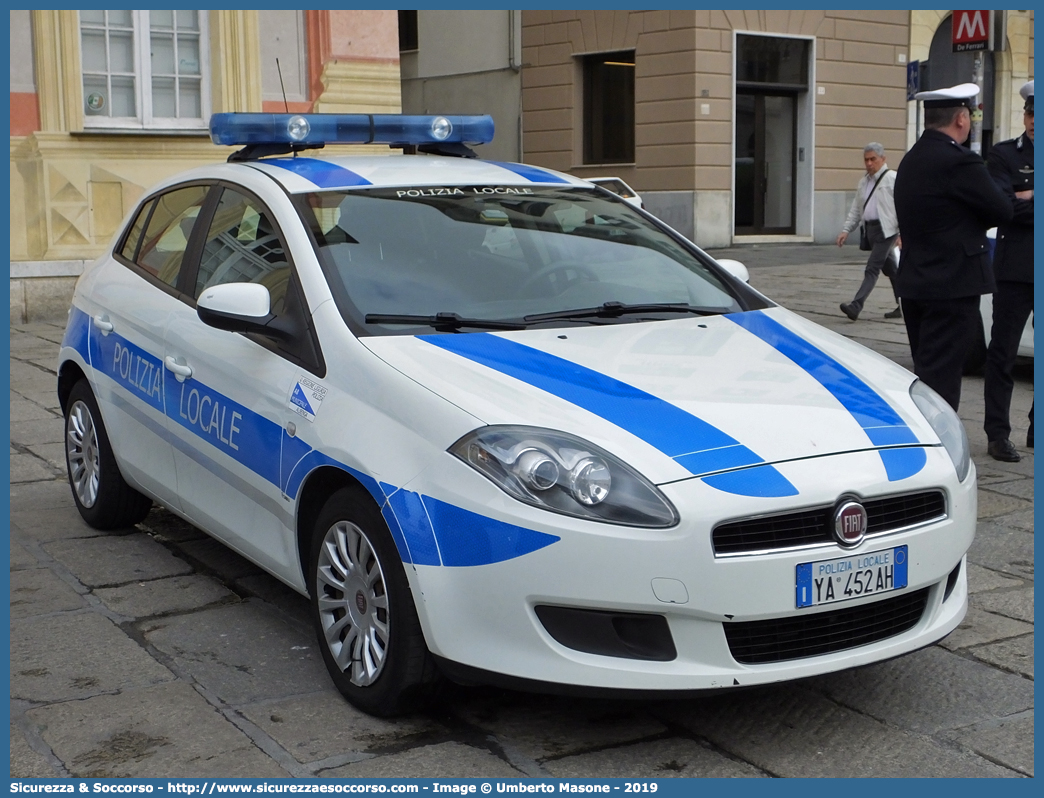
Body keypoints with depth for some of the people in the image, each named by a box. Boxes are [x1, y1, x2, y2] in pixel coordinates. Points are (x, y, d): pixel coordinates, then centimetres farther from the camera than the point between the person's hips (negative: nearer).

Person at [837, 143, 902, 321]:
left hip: (886, 229, -8)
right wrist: (846, 230, 11)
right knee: (890, 269, 14)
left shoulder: (893, 179, -8)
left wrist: (902, 233, -19)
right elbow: (855, 210, 21)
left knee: (872, 269, -13)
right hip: (870, 228, 8)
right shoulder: (863, 182, 16)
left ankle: (856, 306, -20)